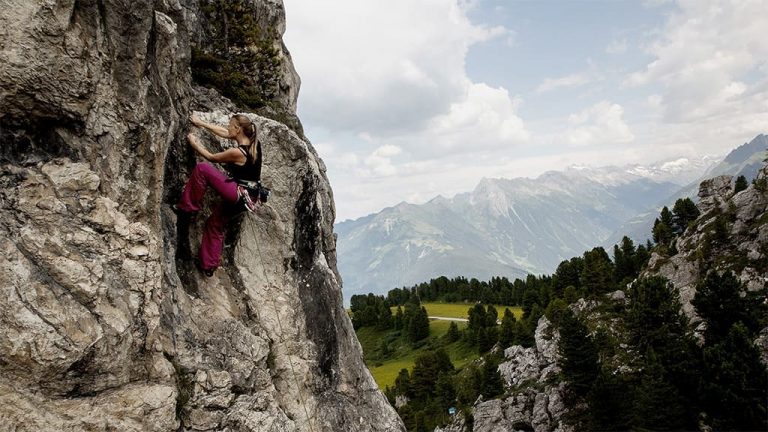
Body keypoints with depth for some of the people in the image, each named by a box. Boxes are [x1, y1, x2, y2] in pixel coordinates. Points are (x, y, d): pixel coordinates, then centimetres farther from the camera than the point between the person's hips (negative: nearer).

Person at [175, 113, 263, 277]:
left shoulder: (237, 152, -21)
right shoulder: (253, 143, 3)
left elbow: (211, 157, -4)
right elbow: (224, 133, 16)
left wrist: (194, 144, 11)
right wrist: (201, 123, 23)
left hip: (237, 193, -9)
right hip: (239, 196, 9)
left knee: (201, 168, -9)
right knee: (215, 225, 19)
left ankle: (189, 206, 2)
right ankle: (209, 265, 25)